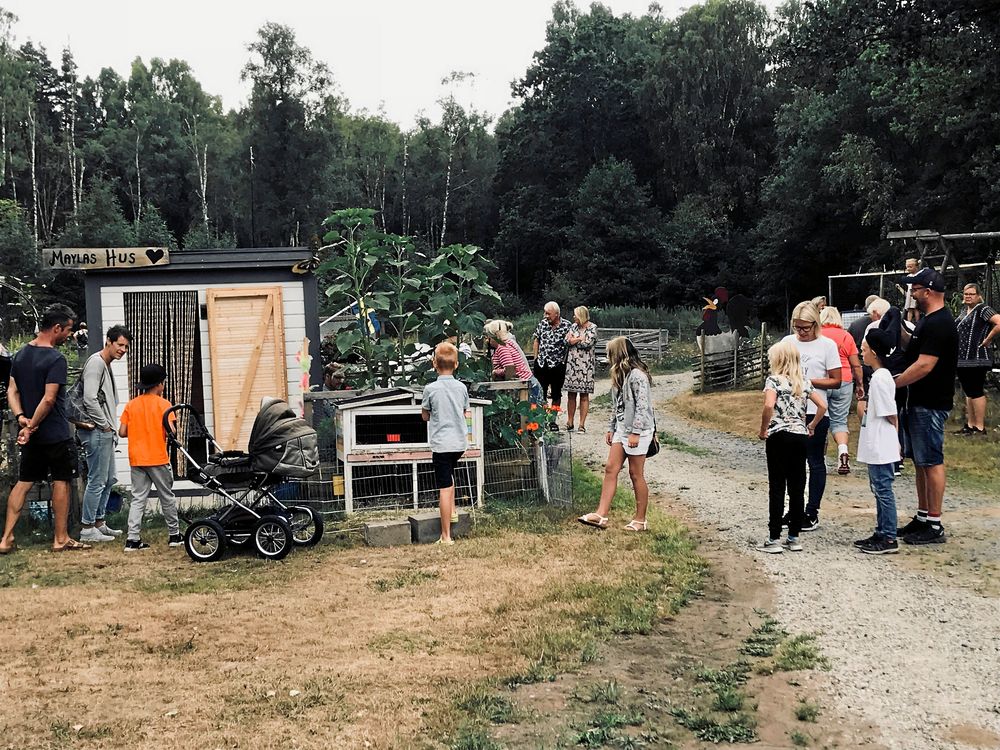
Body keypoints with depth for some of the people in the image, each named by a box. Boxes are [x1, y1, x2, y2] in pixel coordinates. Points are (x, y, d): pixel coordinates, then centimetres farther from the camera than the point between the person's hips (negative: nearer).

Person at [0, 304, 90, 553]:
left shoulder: (21, 354, 9)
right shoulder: (55, 359, -17)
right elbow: (49, 399, -22)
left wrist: (21, 418, -5)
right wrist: (31, 426, -14)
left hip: (32, 434, 7)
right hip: (56, 434, -7)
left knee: (23, 482, 11)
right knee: (61, 482, 5)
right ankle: (61, 539, 11)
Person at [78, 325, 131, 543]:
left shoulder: (107, 366, 19)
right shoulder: (96, 363, -13)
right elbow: (90, 399, -23)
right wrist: (104, 426, -15)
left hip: (106, 433, 10)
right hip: (96, 432, -10)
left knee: (109, 479, 16)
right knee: (97, 481, -7)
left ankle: (99, 523, 25)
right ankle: (87, 529, 0)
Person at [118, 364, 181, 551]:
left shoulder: (131, 405, 5)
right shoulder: (163, 404, -7)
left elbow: (122, 432, 2)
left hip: (137, 460, 4)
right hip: (158, 459, -3)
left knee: (138, 498, 6)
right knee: (167, 497, 10)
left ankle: (133, 539, -2)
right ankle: (174, 535, 20)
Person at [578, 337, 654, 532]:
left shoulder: (637, 375, -16)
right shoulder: (620, 375, 14)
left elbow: (642, 406, -21)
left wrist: (635, 432, -23)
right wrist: (611, 428, 17)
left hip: (638, 430, -9)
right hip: (621, 428, 9)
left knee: (636, 474, -1)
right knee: (611, 469, 1)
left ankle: (641, 520, 9)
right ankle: (601, 515, -1)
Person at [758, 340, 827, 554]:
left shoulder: (774, 380, -7)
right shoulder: (804, 382, 10)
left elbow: (769, 405, -23)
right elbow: (822, 406, 9)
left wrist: (763, 429, -11)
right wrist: (811, 426, 18)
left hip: (779, 437, -5)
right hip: (800, 437, 5)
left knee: (777, 488, -1)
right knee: (797, 488, 9)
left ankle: (774, 539, 0)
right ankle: (794, 538, 13)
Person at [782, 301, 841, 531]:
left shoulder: (827, 345, -4)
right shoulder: (787, 341, 6)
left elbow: (836, 381, -5)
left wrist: (809, 381, -16)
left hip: (815, 413, -4)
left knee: (815, 462, 4)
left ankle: (812, 513, 11)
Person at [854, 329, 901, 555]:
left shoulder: (880, 378, -19)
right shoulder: (882, 376, 12)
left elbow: (891, 416, -18)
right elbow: (890, 414, 16)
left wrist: (893, 439, -3)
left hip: (881, 448, -10)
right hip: (876, 448, 10)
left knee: (883, 490, -4)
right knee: (879, 489, 16)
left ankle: (889, 539, 2)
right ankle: (881, 533, 25)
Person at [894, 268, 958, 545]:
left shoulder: (938, 324, -19)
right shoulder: (927, 319, 14)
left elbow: (924, 365, -23)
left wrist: (892, 384, -17)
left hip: (930, 405, -10)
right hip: (918, 403, 10)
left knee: (931, 462, -5)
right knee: (920, 462, 15)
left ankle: (934, 526, 0)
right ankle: (922, 518, 24)